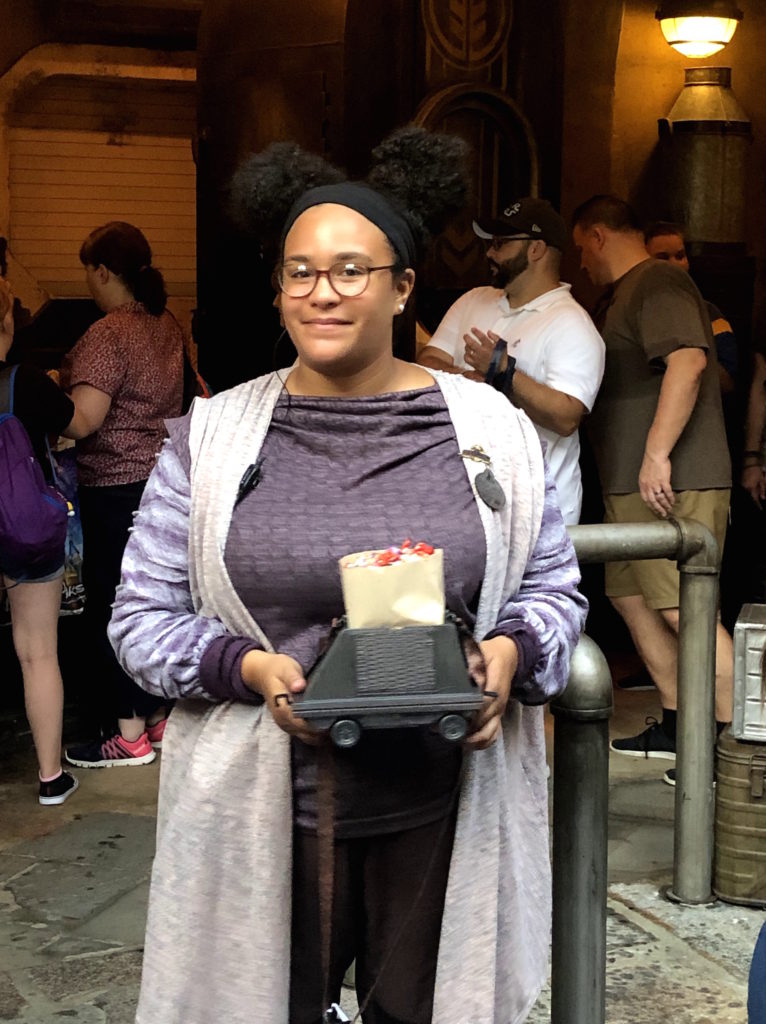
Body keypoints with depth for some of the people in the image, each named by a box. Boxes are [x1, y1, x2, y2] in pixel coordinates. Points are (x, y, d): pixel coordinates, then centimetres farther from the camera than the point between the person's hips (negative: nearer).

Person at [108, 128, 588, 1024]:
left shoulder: (488, 427, 3)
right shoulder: (212, 435, 1)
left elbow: (553, 586, 10)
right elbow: (142, 615, 2)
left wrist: (510, 651, -12)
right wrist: (250, 668, -15)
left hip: (444, 814, 1)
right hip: (265, 814, 0)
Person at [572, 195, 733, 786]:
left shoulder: (657, 284, -10)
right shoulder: (630, 294, 23)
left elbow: (688, 360, -25)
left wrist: (657, 453, -27)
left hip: (673, 483, -11)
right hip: (633, 489, 11)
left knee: (685, 610, -13)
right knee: (633, 597, 13)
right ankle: (677, 725, 21)